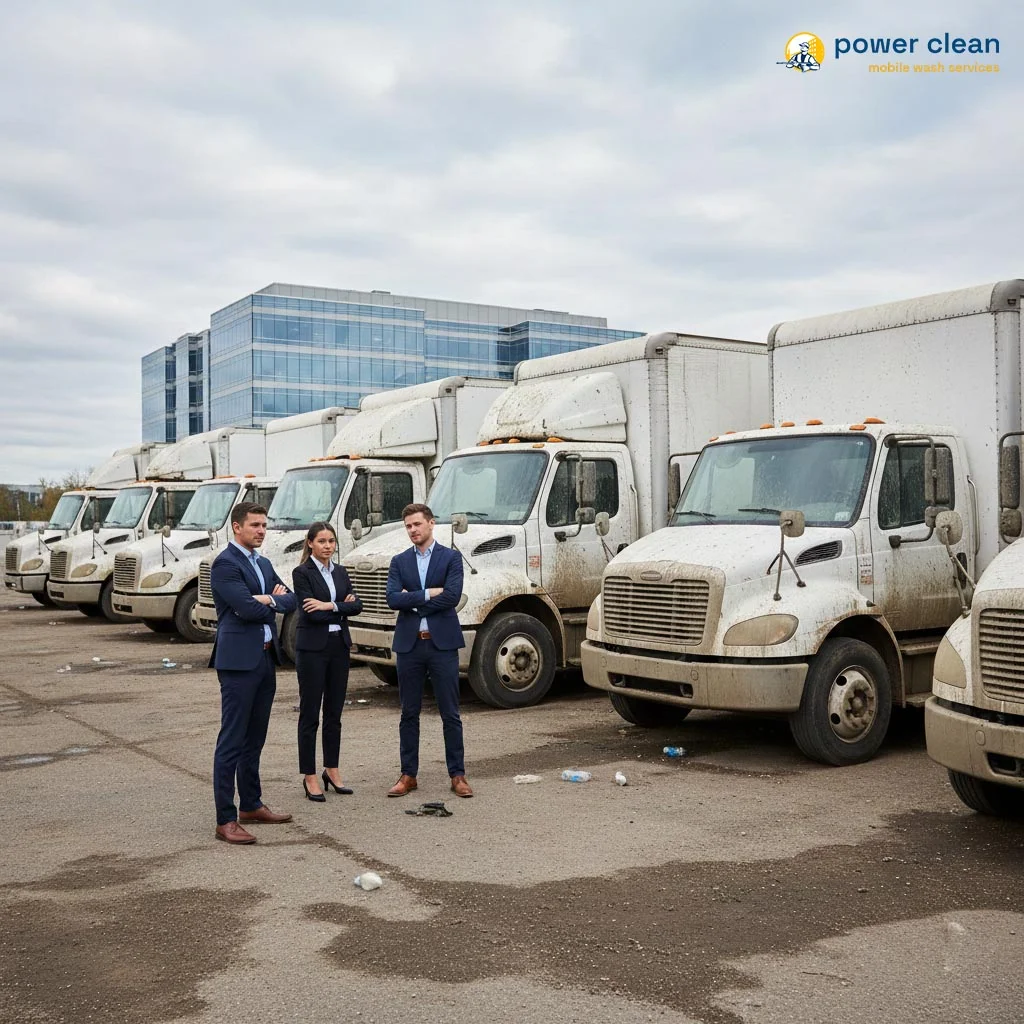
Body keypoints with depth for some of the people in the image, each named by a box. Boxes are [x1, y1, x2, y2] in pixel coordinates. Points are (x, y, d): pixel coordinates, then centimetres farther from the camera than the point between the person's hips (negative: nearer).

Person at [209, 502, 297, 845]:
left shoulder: (263, 564, 16)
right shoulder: (225, 564, -11)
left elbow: (290, 600, 11)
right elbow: (247, 608, -21)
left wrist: (270, 599, -10)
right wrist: (272, 601, -2)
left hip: (265, 658, 9)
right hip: (239, 660, -9)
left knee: (255, 737, 17)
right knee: (232, 741, -5)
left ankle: (251, 804, 28)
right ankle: (226, 820, -2)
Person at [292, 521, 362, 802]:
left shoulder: (340, 572, 11)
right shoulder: (302, 572, -7)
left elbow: (356, 606, -1)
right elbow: (311, 613, -16)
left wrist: (330, 605, -15)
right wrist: (342, 605, -7)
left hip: (339, 647, 6)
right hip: (312, 648, -6)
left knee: (334, 713, 12)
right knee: (310, 714, 1)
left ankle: (331, 770, 23)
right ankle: (310, 777, 8)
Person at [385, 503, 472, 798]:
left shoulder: (451, 558, 1)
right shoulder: (399, 561, 9)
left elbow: (452, 596, -14)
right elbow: (393, 599, -6)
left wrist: (412, 602, -9)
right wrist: (428, 593, -12)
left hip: (441, 642, -3)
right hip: (409, 644, 3)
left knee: (450, 713, 2)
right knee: (409, 713, 9)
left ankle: (457, 775, 9)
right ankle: (408, 775, 18)